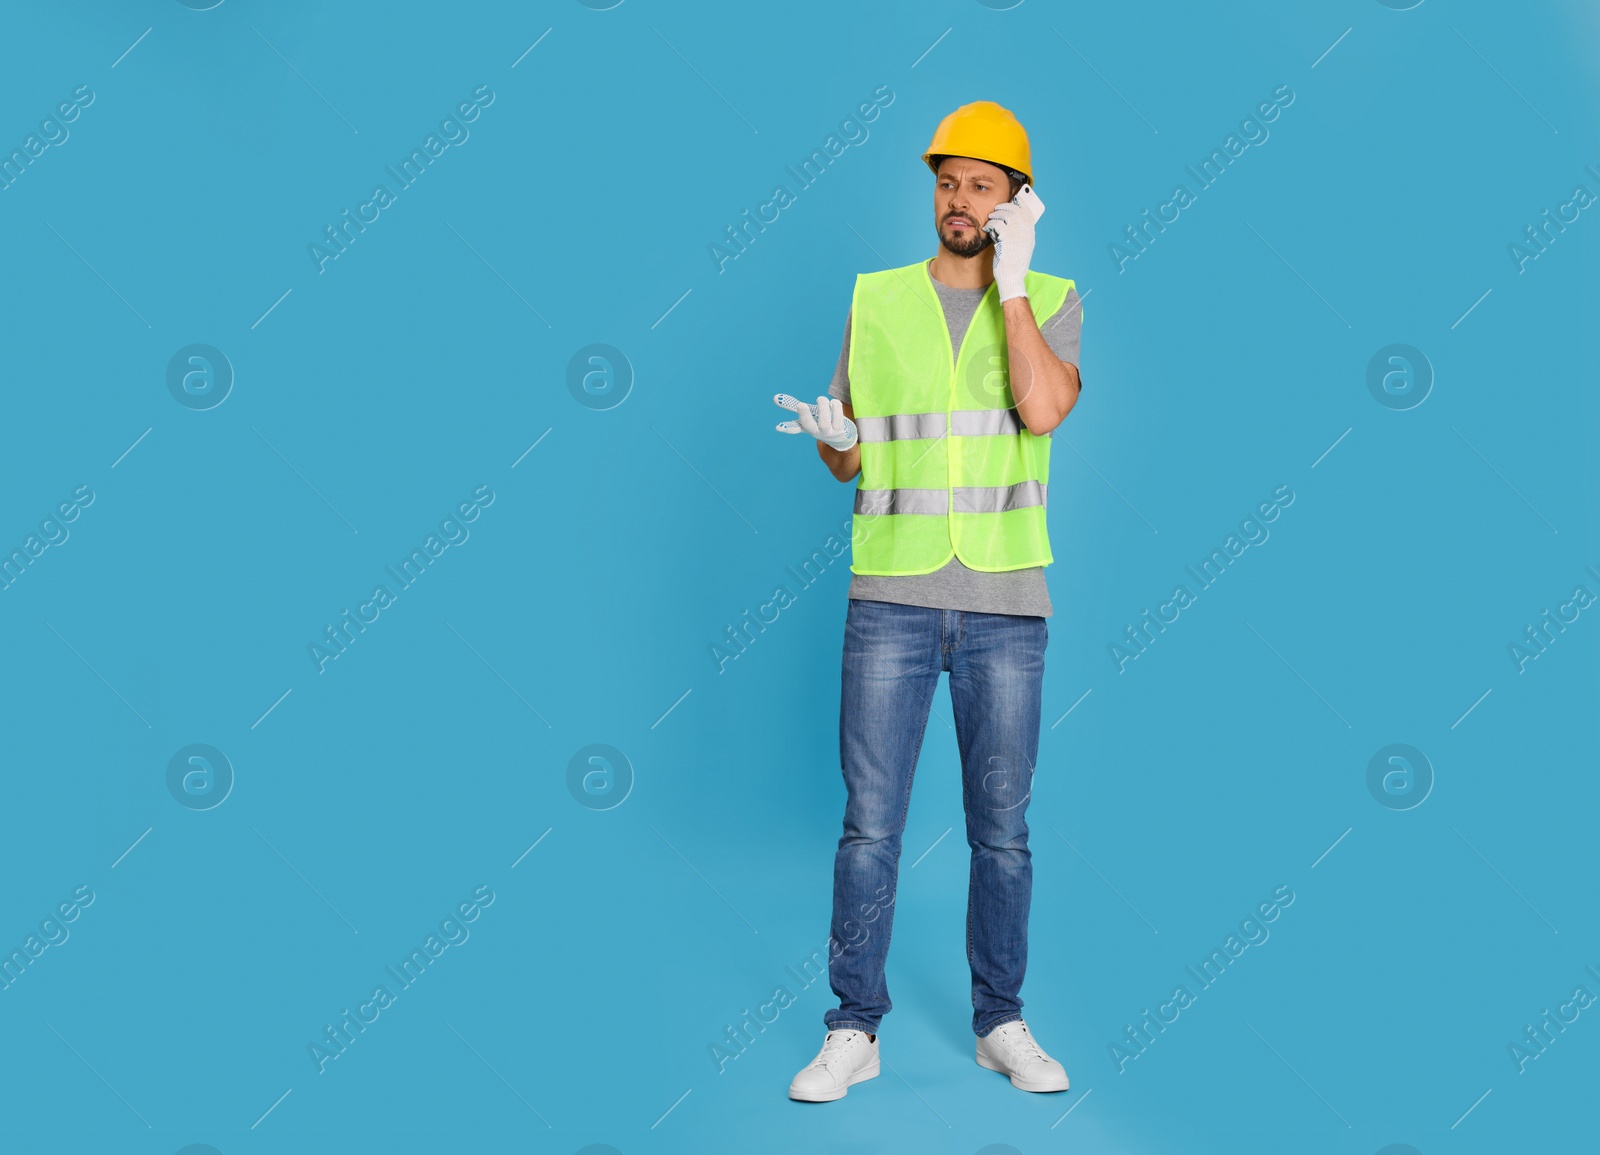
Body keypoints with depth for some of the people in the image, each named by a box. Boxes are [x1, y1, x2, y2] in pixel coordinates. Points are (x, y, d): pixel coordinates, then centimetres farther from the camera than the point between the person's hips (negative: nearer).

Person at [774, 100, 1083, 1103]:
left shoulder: (1051, 302, 6)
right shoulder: (877, 301, 9)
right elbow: (848, 462, 11)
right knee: (870, 823, 1)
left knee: (1003, 827, 8)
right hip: (892, 597, 1)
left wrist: (1010, 280, -9)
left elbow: (1043, 409, -15)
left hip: (1006, 605, 0)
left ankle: (1001, 1023, 22)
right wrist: (834, 435, -13)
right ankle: (855, 1031, 12)